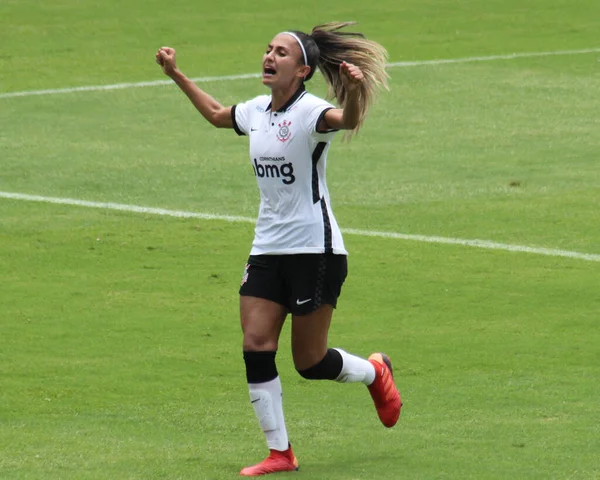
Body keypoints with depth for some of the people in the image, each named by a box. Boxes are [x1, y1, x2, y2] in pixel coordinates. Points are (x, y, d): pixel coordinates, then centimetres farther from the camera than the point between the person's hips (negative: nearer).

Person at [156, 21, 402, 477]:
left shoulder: (310, 111, -15)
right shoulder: (256, 112, 8)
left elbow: (347, 119, -39)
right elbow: (217, 114, 31)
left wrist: (356, 90, -59)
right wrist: (177, 75, 33)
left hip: (315, 251, -7)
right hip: (268, 250, 7)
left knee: (310, 363, -1)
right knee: (256, 347, -5)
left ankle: (375, 372, 31)